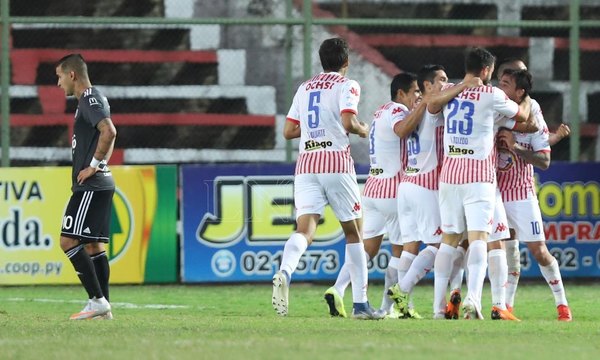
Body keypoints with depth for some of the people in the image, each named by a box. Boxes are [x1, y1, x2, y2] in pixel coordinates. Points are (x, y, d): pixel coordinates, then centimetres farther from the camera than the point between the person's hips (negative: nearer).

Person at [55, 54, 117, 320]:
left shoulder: (90, 100, -12)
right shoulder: (88, 100, 20)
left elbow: (109, 132, -27)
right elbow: (108, 137, 34)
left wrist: (93, 165, -20)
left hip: (91, 186, -10)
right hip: (101, 185, 10)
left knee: (68, 241, -12)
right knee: (93, 245, 9)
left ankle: (97, 300, -15)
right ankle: (103, 308, 8)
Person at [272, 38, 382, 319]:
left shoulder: (304, 88, 17)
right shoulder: (347, 85, 1)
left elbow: (289, 131, 17)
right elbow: (348, 121, -14)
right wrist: (363, 130, 6)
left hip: (306, 165, 4)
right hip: (336, 163, -4)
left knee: (305, 230, -9)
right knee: (354, 233, 9)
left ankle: (284, 273, -41)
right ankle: (360, 304, 8)